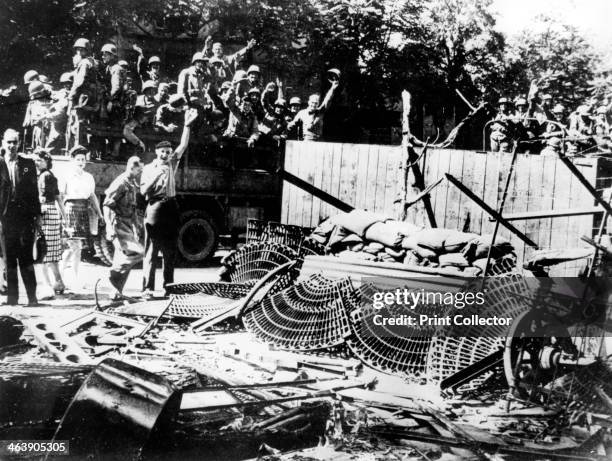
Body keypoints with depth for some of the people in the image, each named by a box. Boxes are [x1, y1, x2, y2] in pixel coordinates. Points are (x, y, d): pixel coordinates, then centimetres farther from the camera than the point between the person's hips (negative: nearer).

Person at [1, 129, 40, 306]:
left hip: (25, 216, -1)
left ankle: (32, 296, 2)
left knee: (26, 257, -2)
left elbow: (34, 190, 6)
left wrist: (37, 215, 2)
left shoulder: (28, 163, 7)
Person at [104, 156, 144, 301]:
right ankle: (115, 273, -4)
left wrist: (137, 223, 25)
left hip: (128, 226, 9)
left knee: (123, 259, 9)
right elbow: (107, 206, -18)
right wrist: (111, 229, -25)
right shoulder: (120, 183, -14)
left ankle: (117, 292, 15)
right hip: (119, 226, -9)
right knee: (137, 252, -20)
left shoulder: (132, 183, 13)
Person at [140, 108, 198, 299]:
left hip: (170, 208, 4)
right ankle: (147, 288, -8)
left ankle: (168, 285, 17)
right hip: (154, 209, -3)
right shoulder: (149, 168, 5)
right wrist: (156, 176, -15)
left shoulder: (172, 163, 11)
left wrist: (187, 125, -12)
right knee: (151, 250, -6)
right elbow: (143, 191, -4)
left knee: (170, 250, 8)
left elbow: (183, 145, -1)